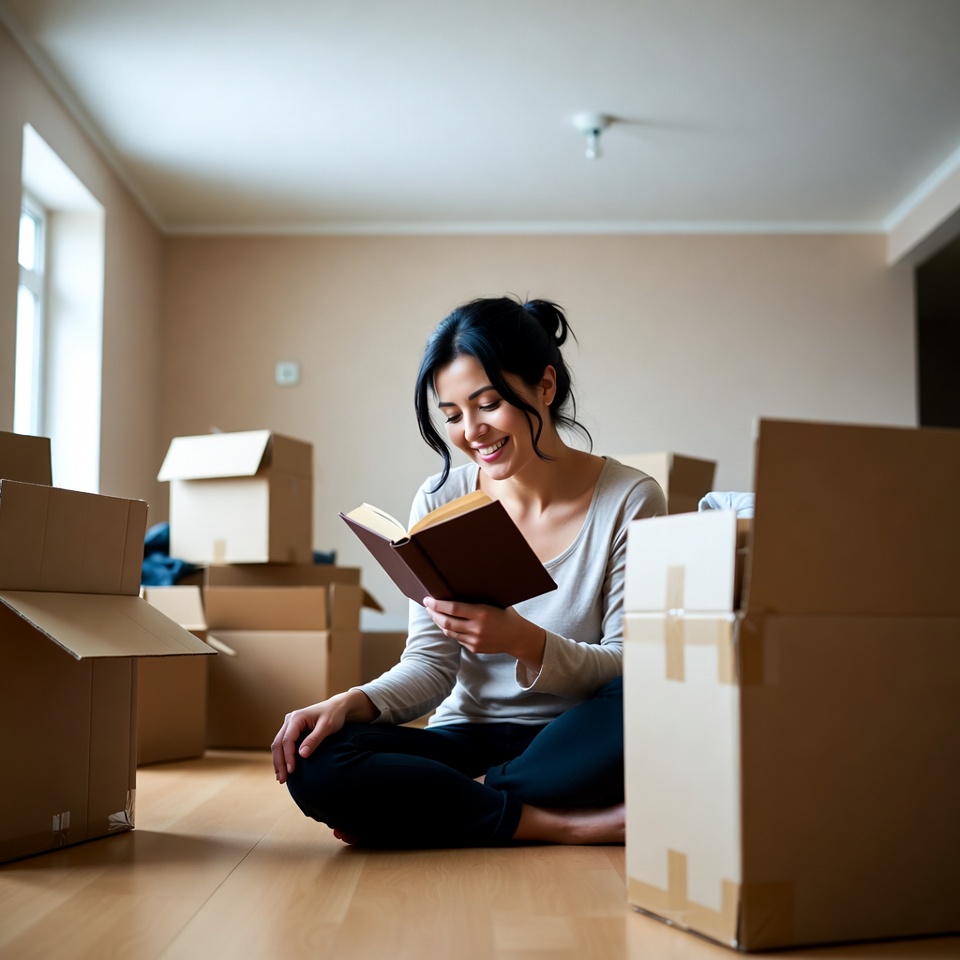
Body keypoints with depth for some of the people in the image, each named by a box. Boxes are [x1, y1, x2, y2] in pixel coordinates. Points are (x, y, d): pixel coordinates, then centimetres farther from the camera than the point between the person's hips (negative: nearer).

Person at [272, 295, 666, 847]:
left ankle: (460, 804, -17)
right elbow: (431, 663, 0)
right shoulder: (440, 501, 2)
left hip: (571, 745, -2)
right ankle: (570, 825, -21)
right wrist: (353, 703, -21)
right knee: (313, 763, -25)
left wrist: (524, 641, -28)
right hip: (468, 739, 2)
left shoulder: (629, 499, -6)